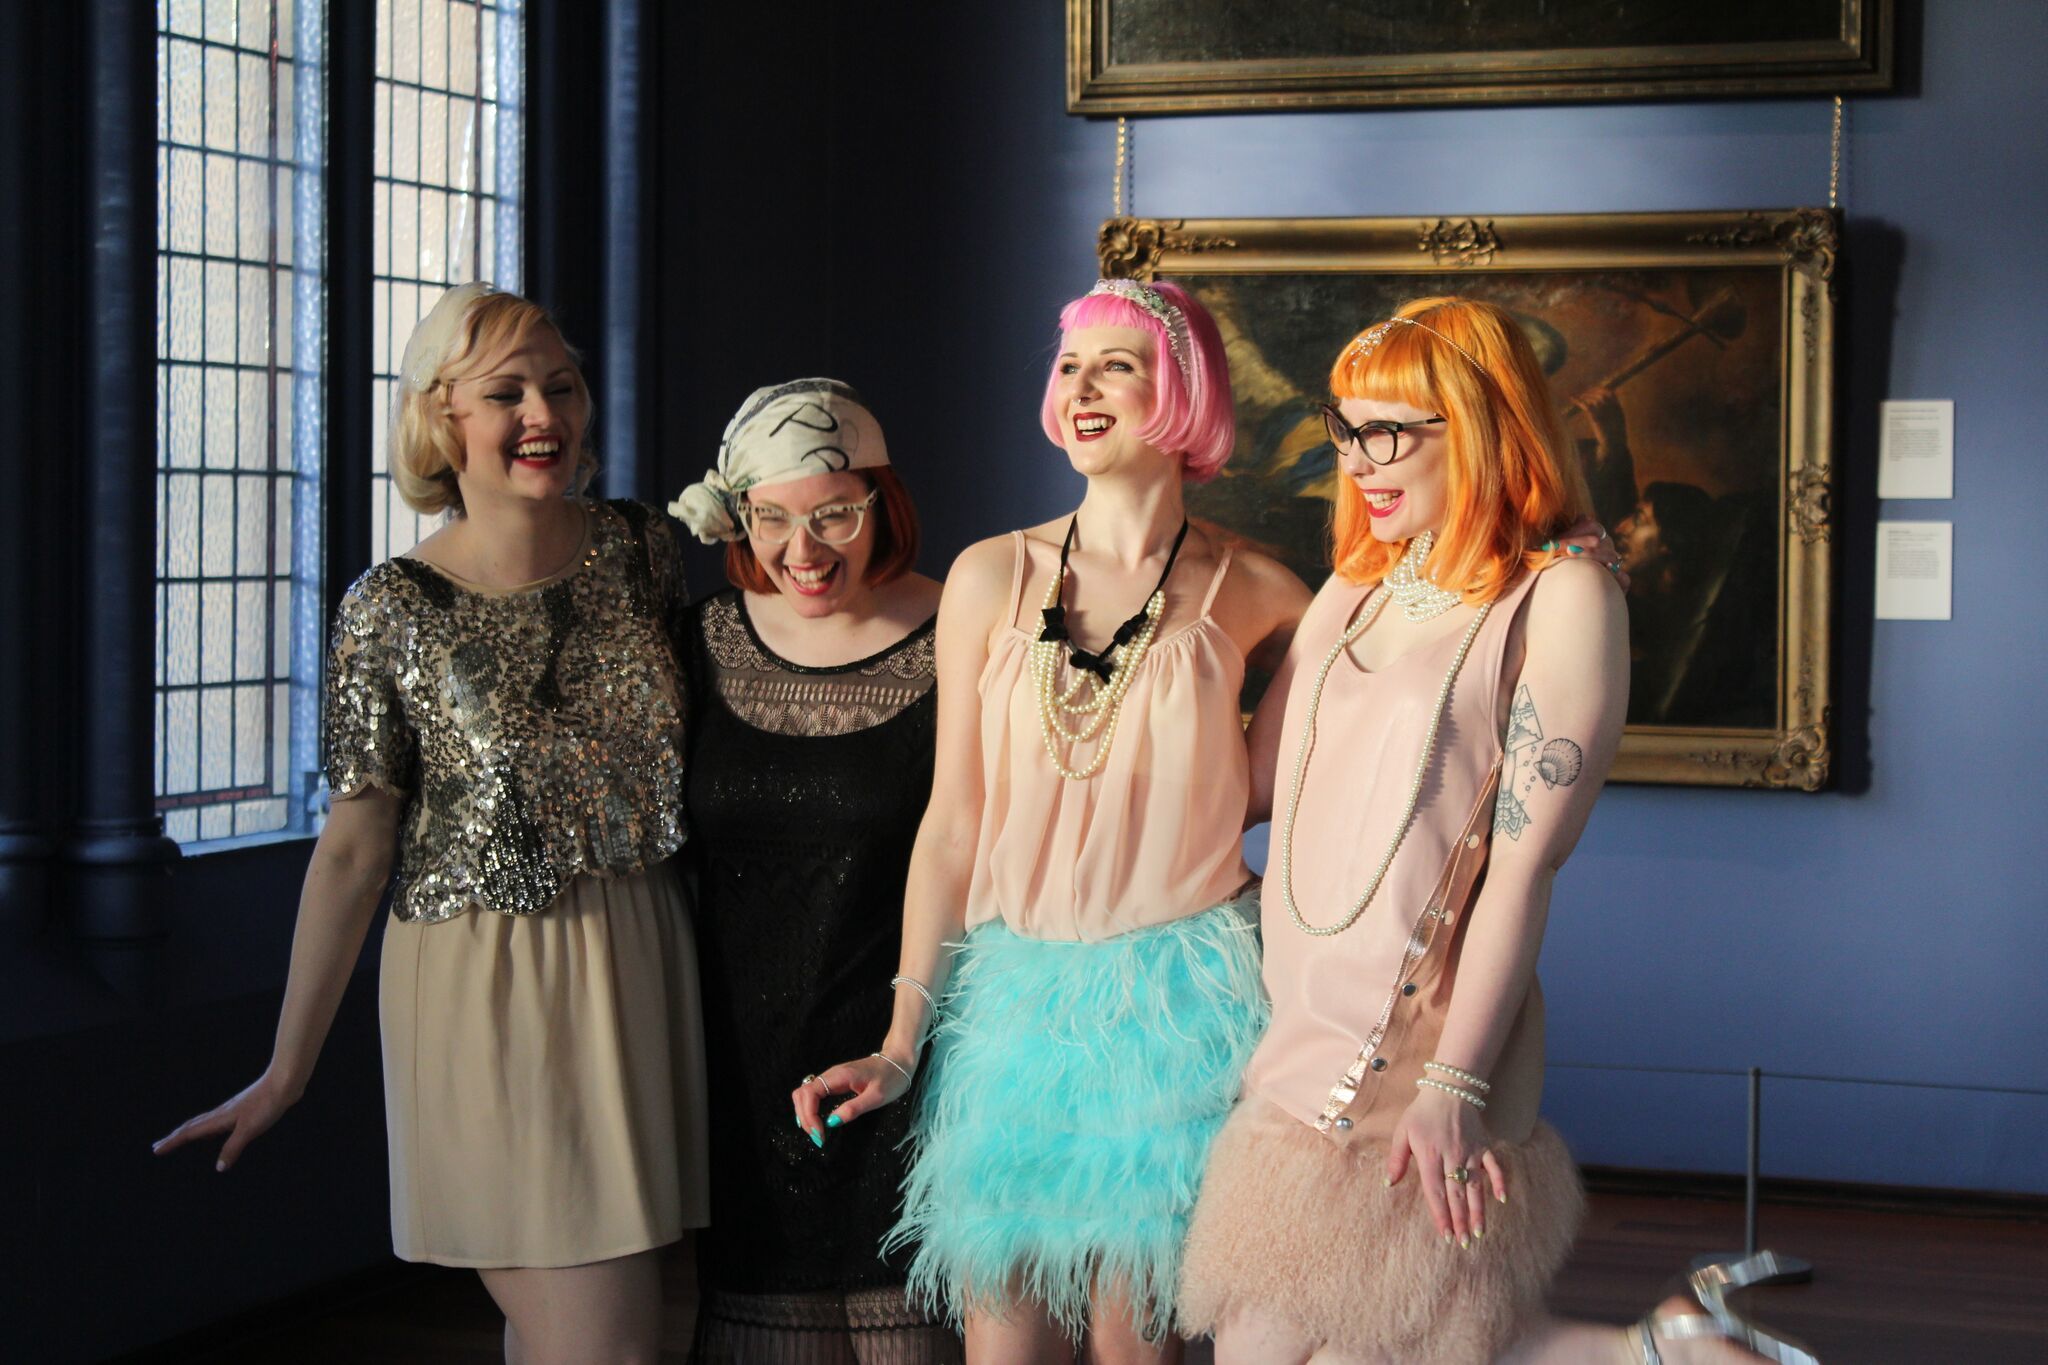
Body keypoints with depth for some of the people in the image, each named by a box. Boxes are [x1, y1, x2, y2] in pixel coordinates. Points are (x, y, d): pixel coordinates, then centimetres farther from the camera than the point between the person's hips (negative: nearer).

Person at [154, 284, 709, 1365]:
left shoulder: (641, 549, 3)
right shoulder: (394, 610, -7)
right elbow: (354, 845, -4)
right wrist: (287, 1067, -1)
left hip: (638, 973, 4)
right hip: (484, 992, -4)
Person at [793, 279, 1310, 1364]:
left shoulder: (1250, 594, 0)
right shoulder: (991, 579, 3)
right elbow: (952, 820, 5)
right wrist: (900, 1042, 5)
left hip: (1175, 1000, -1)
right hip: (1011, 993, 2)